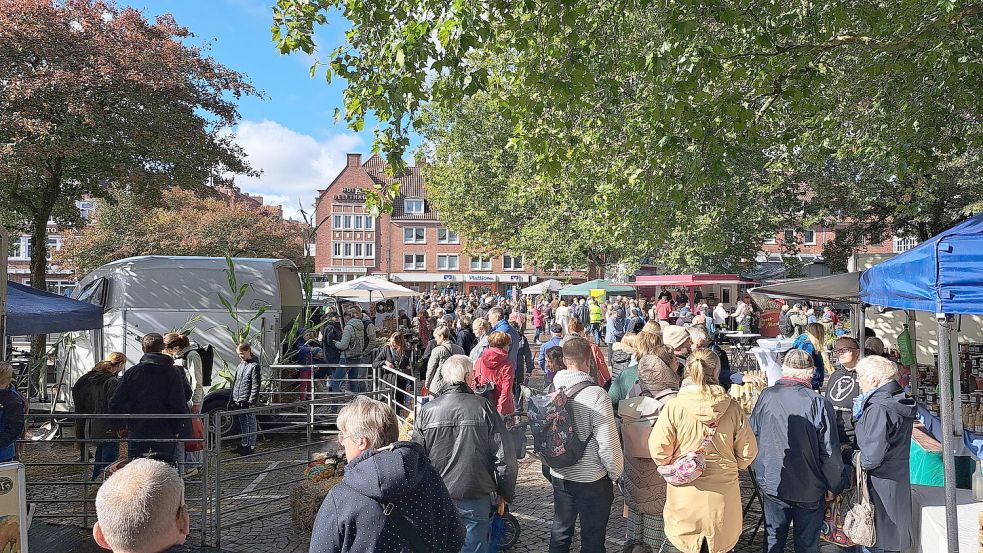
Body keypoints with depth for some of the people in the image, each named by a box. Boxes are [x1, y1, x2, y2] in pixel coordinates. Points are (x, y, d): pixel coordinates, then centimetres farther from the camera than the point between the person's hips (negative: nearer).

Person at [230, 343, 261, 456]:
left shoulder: (254, 366, -10)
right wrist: (233, 399, 14)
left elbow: (256, 385, -14)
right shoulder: (240, 365, 15)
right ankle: (243, 445, 25)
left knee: (251, 423, 0)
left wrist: (252, 401, -17)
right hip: (239, 402, 8)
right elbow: (235, 383, 20)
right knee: (243, 424, 15)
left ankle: (251, 446, 5)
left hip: (248, 401, -8)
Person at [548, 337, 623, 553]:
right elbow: (608, 443, -20)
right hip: (592, 479, -5)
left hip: (560, 476, 5)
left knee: (560, 531, 21)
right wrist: (616, 472, -3)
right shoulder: (595, 395, -23)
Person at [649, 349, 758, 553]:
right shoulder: (733, 408, -9)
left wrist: (671, 468, 7)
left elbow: (658, 449, -13)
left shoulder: (674, 407, -15)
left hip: (685, 494, -1)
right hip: (723, 493, 2)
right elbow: (748, 451, 0)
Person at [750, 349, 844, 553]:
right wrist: (834, 488, 2)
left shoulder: (766, 397, -9)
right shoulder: (819, 404, -18)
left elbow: (752, 435, 4)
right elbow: (830, 453, -12)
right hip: (809, 490, -2)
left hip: (771, 485, 2)